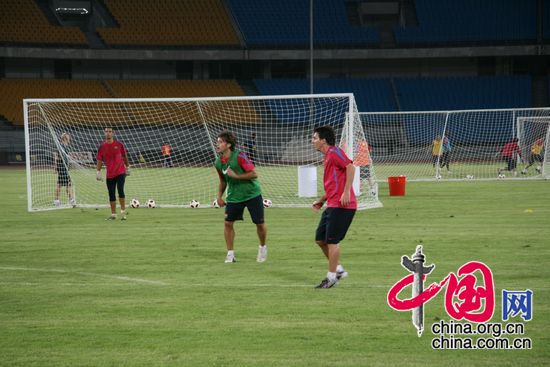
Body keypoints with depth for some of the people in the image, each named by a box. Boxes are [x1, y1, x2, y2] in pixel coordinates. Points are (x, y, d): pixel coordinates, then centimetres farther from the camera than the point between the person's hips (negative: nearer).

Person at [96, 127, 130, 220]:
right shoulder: (102, 147, 2)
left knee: (120, 190, -16)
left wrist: (127, 167, 18)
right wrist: (98, 172, 0)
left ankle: (123, 211, -5)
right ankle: (113, 214, 14)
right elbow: (99, 160, 6)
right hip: (110, 174, 2)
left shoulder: (119, 144, 1)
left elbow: (124, 156, 13)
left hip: (120, 172, -2)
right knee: (111, 195, 5)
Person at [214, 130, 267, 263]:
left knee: (259, 223, 2)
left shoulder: (239, 156, -21)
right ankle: (230, 254, 3)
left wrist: (236, 175, -25)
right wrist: (219, 196, 2)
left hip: (252, 193, -4)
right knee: (228, 223, -6)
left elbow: (254, 174, -20)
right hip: (234, 196, 4)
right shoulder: (218, 163, -2)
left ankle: (262, 247, 28)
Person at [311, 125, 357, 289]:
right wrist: (322, 200, 17)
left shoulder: (334, 152, -10)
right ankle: (338, 269, 20)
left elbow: (350, 167, -23)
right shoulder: (327, 157, 19)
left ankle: (331, 277, 4)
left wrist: (346, 192, -27)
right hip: (332, 206, 10)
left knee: (332, 241, -4)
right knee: (320, 239, 12)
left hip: (341, 206, -10)